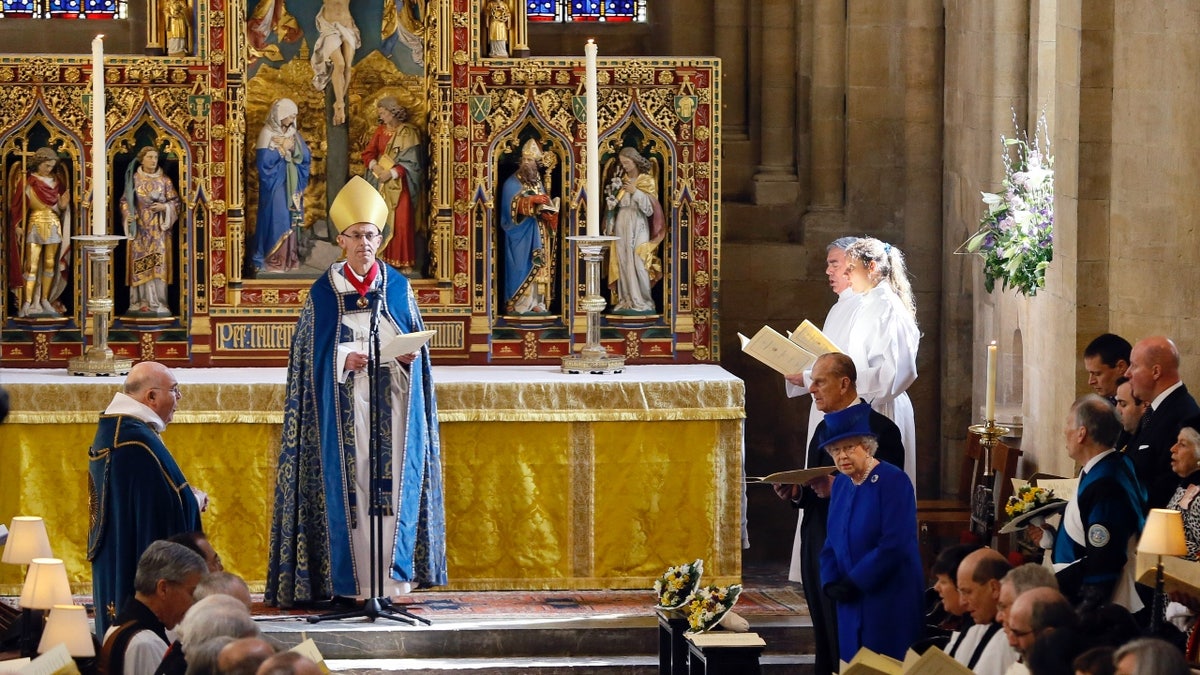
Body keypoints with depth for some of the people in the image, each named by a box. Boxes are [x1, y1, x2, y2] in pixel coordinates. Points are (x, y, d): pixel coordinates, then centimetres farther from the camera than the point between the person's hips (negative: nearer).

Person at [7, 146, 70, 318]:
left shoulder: (56, 181, 8)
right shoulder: (27, 181, -3)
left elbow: (60, 208, 12)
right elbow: (18, 205, -5)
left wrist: (62, 205, -10)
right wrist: (18, 226, -15)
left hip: (54, 226, 4)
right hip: (34, 225, -4)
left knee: (50, 264, 5)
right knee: (31, 266, -6)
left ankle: (45, 301, 13)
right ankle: (27, 304, -6)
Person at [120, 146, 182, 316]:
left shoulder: (164, 180, 5)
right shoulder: (134, 179, 5)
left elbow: (175, 202, 6)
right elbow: (125, 201, 7)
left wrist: (164, 207, -14)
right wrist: (128, 215, -11)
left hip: (158, 229, 0)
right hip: (139, 229, 0)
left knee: (158, 264, -7)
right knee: (140, 265, -3)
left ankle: (157, 303, -5)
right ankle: (140, 302, 2)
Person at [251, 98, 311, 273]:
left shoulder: (293, 133, 10)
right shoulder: (267, 133, -9)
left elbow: (306, 157, 7)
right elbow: (263, 159, -18)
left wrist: (294, 148, -11)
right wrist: (282, 149, -12)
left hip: (291, 184, 6)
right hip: (274, 183, -6)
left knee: (290, 219, 7)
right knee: (275, 219, -8)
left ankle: (289, 258, 11)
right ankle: (271, 260, -5)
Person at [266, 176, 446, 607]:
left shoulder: (398, 288, 8)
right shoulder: (324, 293, 3)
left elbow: (417, 342, 11)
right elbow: (311, 356, 2)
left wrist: (409, 356, -11)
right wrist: (344, 359, -16)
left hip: (392, 406, 2)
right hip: (344, 407, -2)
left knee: (395, 483, -3)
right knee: (349, 484, -4)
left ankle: (394, 572, 0)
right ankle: (354, 581, -2)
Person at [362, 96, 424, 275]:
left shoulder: (408, 132, -6)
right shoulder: (380, 131, 11)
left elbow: (411, 161, -11)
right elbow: (368, 153, 9)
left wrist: (392, 173, -18)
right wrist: (374, 166, -12)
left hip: (399, 184, -5)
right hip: (381, 184, 5)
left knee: (402, 223, -8)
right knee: (382, 223, 1)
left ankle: (404, 263, -4)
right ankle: (384, 259, 7)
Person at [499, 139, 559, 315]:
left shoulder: (538, 182, 17)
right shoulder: (512, 183, -2)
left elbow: (546, 205, 13)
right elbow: (512, 205, -16)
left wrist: (549, 215, -10)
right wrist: (532, 200, -27)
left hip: (539, 233, 6)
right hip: (521, 233, -6)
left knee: (539, 266, 2)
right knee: (522, 266, -9)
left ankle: (536, 302, 3)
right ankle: (518, 304, -9)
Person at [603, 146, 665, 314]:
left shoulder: (647, 181, 0)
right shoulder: (621, 180, 10)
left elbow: (650, 207, -9)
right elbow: (612, 205, 12)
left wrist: (635, 192, -18)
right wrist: (613, 191, -6)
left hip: (638, 226, -4)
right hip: (621, 226, 4)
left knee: (638, 264, -9)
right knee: (623, 264, 1)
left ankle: (642, 301, -5)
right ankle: (626, 301, 4)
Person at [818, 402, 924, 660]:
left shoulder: (893, 481, -12)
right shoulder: (841, 484, 10)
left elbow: (894, 545, -19)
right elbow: (832, 542, 15)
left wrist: (854, 583, -16)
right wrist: (830, 584, -2)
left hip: (890, 603, -7)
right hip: (851, 603, 7)